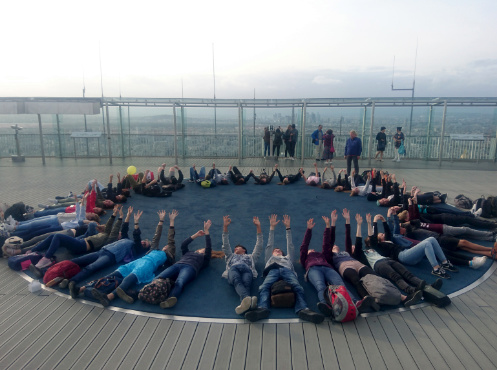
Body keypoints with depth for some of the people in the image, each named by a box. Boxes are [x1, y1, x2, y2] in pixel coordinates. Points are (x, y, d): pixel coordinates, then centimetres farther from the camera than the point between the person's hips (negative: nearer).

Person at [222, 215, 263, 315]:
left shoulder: (250, 257, 44)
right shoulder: (231, 256, 48)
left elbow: (259, 246, 37)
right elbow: (225, 245, 38)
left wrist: (258, 227, 32)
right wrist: (225, 227, 31)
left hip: (247, 269, 0)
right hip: (233, 268, 0)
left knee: (246, 284, -39)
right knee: (237, 281, -40)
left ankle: (244, 303, -69)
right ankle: (248, 299, -70)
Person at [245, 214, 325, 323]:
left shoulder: (288, 258, 48)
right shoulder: (269, 258, 47)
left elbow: (290, 246, 44)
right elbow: (269, 245, 42)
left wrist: (288, 227, 43)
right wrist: (272, 227, 40)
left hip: (288, 270, 1)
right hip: (272, 270, 0)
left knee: (297, 287, -36)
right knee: (265, 287, -37)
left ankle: (303, 310, -61)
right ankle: (262, 308, -63)